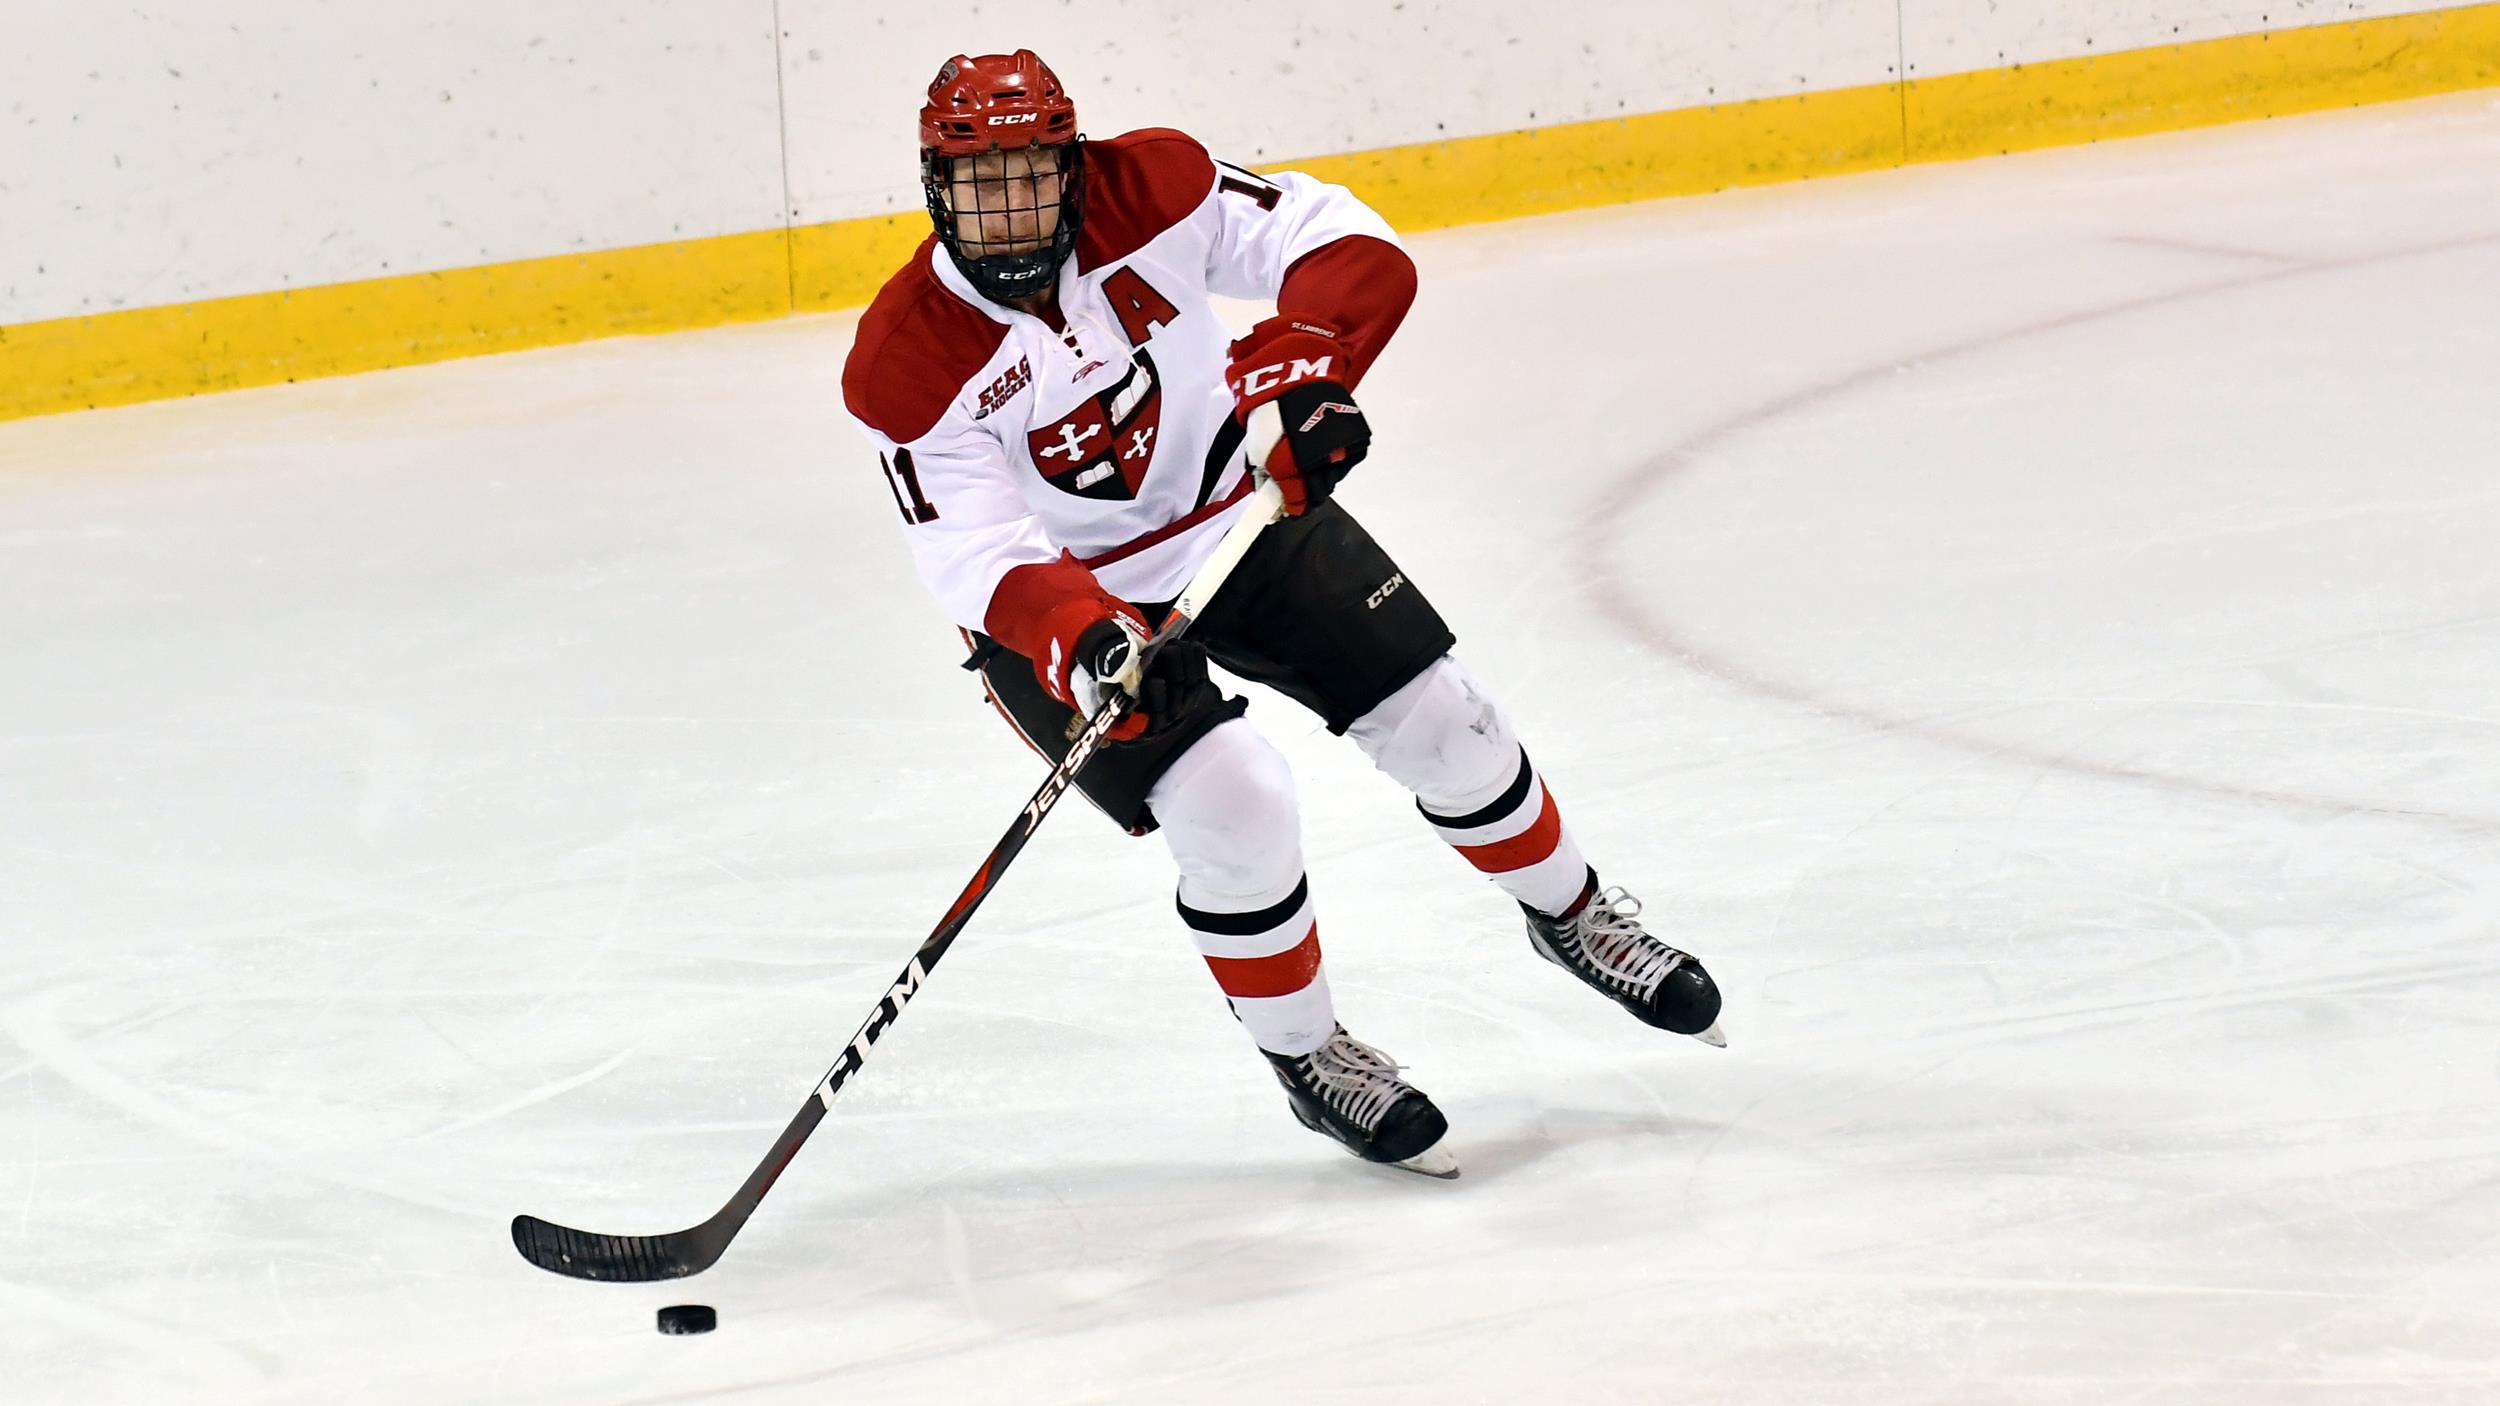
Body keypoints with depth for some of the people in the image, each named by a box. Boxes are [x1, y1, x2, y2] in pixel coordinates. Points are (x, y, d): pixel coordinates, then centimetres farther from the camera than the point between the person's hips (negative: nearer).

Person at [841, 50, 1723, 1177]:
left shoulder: (1148, 193, -20)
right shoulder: (908, 366, -26)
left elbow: (1351, 250, -21)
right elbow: (978, 555, -29)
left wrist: (1297, 366, -38)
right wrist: (1081, 639, -46)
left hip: (1243, 505, 3)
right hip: (1071, 595, -3)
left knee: (1437, 717, 5)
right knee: (1234, 811, -20)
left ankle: (1572, 916, 33)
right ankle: (1304, 1057, 5)